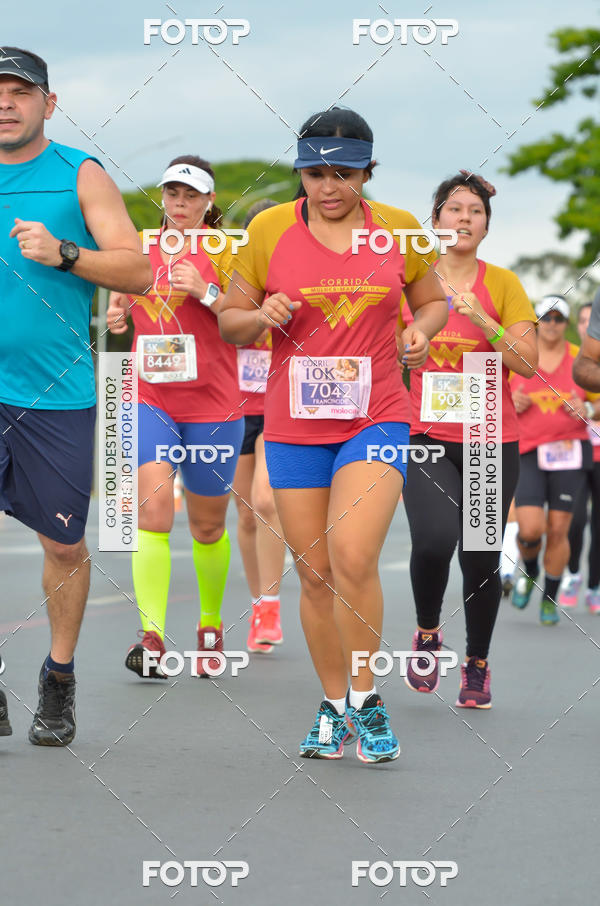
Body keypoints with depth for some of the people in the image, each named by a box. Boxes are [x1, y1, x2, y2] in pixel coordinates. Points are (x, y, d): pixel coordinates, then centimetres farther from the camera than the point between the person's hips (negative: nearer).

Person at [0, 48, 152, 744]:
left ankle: (59, 680, 22)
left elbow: (137, 272, -5)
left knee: (63, 543, 5)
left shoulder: (81, 176, 2)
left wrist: (63, 254, -18)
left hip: (59, 393, -1)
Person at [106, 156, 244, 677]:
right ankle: (152, 635, -24)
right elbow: (121, 296, 24)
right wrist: (117, 314, 1)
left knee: (207, 525, 11)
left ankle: (211, 625, 33)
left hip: (213, 404, -1)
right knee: (153, 505, -19)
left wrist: (207, 293, -20)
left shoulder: (224, 251, -2)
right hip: (150, 397, 1)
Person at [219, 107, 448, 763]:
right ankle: (334, 708, 21)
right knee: (315, 574, 6)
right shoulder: (268, 229, 0)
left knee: (352, 557, -20)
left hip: (377, 419, -1)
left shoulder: (399, 229, 2)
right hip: (294, 424, 2)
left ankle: (366, 701, -5)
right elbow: (229, 320, 9)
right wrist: (261, 315, -13)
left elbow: (432, 300, 18)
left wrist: (422, 330, -4)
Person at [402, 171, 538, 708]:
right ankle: (427, 633, 5)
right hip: (427, 434, 0)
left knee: (481, 558, 1)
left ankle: (477, 665, 22)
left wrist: (482, 320, -18)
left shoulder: (503, 284, 2)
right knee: (434, 538, -23)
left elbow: (528, 363, -7)